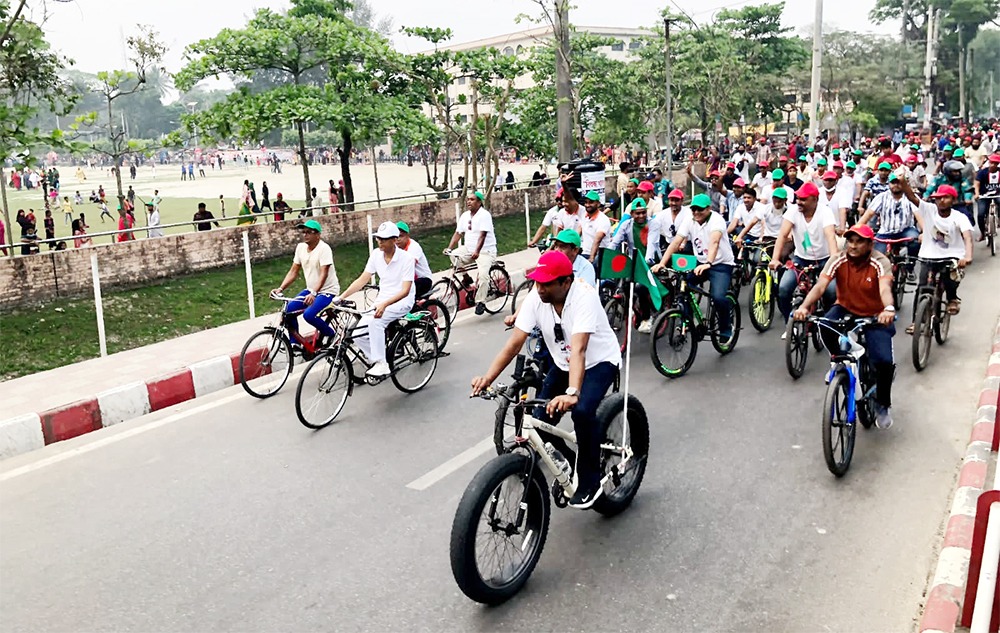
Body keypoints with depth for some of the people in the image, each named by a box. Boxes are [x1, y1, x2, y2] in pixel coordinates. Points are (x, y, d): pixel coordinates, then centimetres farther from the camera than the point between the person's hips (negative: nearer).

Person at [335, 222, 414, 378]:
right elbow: (362, 280, 1)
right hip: (382, 301, 6)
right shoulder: (376, 254, 1)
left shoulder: (406, 258, -15)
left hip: (402, 301, -6)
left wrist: (385, 304, -36)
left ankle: (381, 365, -25)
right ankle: (379, 361, 5)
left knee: (375, 321, -34)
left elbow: (405, 290, -21)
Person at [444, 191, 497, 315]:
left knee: (482, 274, -23)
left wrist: (476, 251, -36)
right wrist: (449, 248, -8)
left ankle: (480, 302, -13)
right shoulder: (465, 216, 8)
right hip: (468, 249, 7)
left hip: (485, 250, -7)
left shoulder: (484, 215, -13)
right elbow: (458, 233, 6)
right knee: (454, 255, -18)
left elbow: (482, 235, -24)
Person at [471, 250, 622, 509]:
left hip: (600, 361, -5)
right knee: (541, 420, -9)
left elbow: (578, 350, -43)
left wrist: (572, 393, -56)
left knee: (582, 411, -32)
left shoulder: (584, 298, -32)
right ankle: (570, 465, 21)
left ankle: (589, 481, -9)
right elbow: (514, 343, -20)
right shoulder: (535, 298, -17)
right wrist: (488, 377, -32)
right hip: (562, 365, 6)